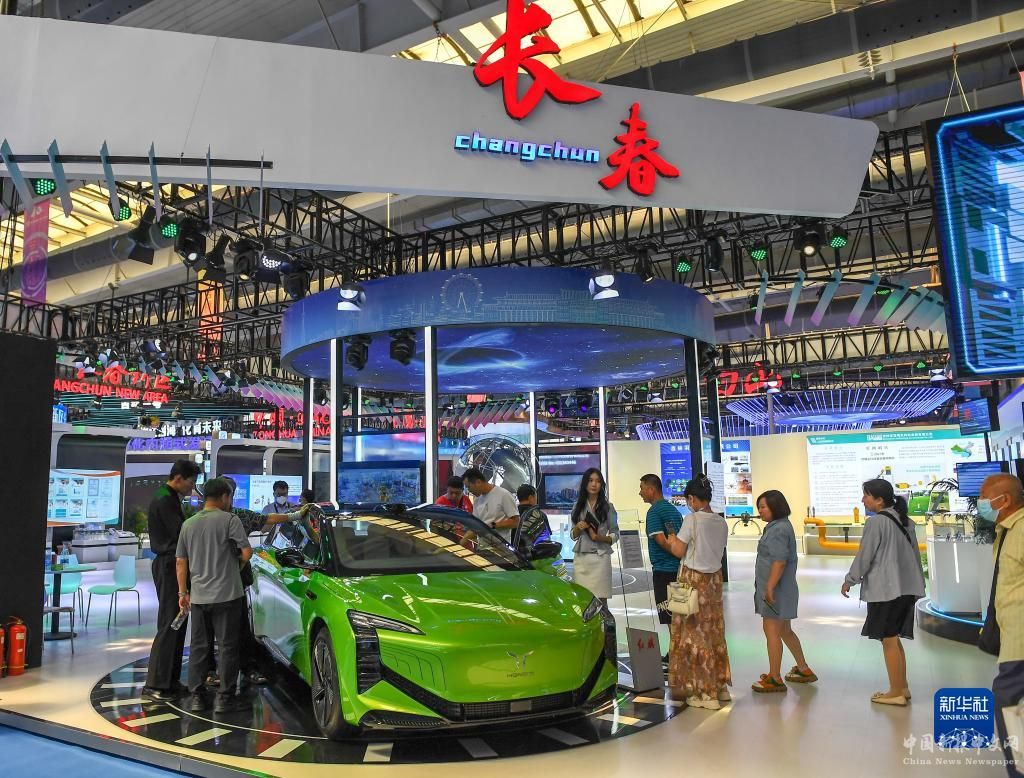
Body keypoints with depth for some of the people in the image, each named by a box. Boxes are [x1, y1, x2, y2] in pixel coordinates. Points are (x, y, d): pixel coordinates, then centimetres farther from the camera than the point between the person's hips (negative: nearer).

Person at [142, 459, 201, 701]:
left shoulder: (170, 499, 15)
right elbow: (181, 533, -20)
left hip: (173, 565, 10)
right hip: (169, 566, -10)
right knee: (168, 625, -7)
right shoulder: (163, 501, -17)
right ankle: (154, 684, -2)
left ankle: (170, 679, 21)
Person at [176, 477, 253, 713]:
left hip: (198, 596, 5)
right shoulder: (229, 520, -9)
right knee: (227, 646, 3)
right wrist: (238, 563, 9)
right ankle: (225, 698, 6)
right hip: (226, 594, -5)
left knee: (199, 647, 13)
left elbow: (181, 561, 10)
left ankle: (197, 697, 16)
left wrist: (183, 592, 16)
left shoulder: (188, 524, 7)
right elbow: (247, 552, -13)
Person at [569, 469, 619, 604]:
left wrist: (600, 538, -13)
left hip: (600, 557, -2)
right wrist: (578, 528, -7)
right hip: (580, 558, 2)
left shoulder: (608, 507, 5)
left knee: (600, 600, -7)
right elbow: (573, 535, 14)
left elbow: (615, 534, 5)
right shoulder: (578, 506, 12)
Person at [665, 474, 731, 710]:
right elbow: (718, 551, 10)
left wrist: (672, 541, 7)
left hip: (693, 579, -7)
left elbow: (679, 551, -13)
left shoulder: (691, 520, -16)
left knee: (695, 634, 2)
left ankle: (706, 693, 7)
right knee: (714, 632, 16)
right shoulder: (721, 522, 4)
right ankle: (720, 686, 25)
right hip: (714, 578, 7)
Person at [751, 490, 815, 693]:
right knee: (784, 631, 19)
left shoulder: (778, 529, -18)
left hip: (776, 590, -11)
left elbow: (779, 562, -25)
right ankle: (804, 670, 31)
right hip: (781, 590, 11)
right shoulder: (780, 526, 15)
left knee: (771, 631, -4)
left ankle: (774, 679, 3)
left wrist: (769, 588, -23)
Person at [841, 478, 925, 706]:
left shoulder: (876, 522, -15)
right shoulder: (905, 521, 10)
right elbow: (915, 553, 15)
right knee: (894, 639, 18)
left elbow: (864, 556, -13)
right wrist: (919, 581, 24)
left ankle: (896, 692, 9)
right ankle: (902, 687, 25)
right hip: (906, 588, 9)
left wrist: (849, 581, -1)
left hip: (884, 589, -9)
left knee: (889, 640, 1)